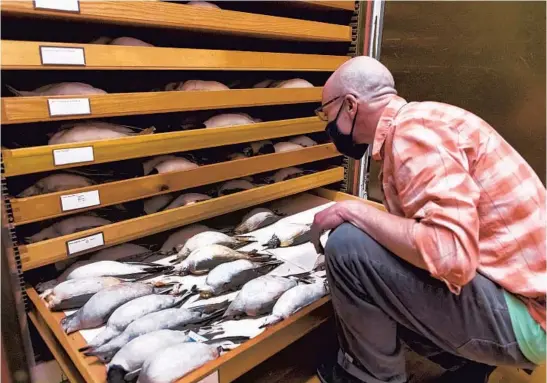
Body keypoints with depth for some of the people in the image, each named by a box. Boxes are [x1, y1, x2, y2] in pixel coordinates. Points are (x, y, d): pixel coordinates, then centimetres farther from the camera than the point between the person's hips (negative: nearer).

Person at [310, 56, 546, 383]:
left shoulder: (413, 128, -20)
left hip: (520, 314, -10)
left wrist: (355, 211, -21)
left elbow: (451, 254, -32)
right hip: (505, 287, 10)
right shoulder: (415, 123, 11)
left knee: (349, 245, -22)